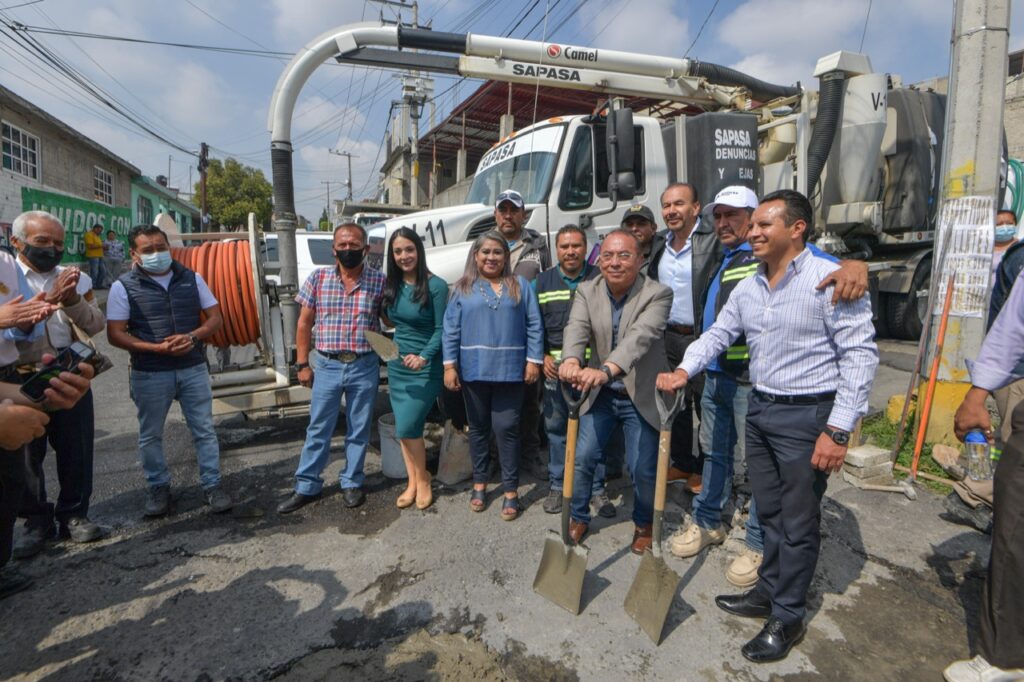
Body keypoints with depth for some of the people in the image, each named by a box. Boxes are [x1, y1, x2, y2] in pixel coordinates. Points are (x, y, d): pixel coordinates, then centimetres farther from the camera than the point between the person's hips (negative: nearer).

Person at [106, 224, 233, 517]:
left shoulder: (192, 278, 4)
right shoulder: (124, 287, -3)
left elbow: (215, 318, 5)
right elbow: (115, 334, -6)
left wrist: (192, 337, -14)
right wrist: (157, 348, -20)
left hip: (194, 369, 1)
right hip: (149, 374, -1)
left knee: (204, 430, 5)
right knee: (150, 435, 12)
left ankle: (212, 485, 17)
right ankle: (158, 488, 30)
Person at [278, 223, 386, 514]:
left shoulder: (379, 281, -3)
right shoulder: (318, 278, 0)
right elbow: (305, 323, 5)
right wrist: (303, 364, 2)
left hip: (364, 367, 0)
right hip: (327, 365, 1)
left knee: (359, 430, 12)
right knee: (318, 428, 10)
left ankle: (352, 483, 29)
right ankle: (307, 487, 24)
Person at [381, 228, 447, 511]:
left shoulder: (435, 285, -12)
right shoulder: (392, 286, 6)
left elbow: (440, 328, -14)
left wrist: (424, 357, -25)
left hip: (425, 366, -6)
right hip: (397, 363, 6)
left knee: (407, 427, -9)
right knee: (403, 429, 9)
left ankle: (423, 480, 14)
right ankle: (412, 482, 24)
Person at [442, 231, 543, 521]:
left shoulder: (521, 286, 5)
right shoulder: (463, 288, 6)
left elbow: (534, 326, 2)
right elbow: (451, 330, 2)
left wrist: (534, 360, -4)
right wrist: (449, 365, -4)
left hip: (510, 371, -1)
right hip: (473, 371, 2)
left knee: (506, 428, 1)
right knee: (478, 428, 13)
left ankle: (511, 491, 13)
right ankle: (479, 483, 29)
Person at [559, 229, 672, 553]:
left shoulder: (658, 294, -15)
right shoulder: (587, 291, -3)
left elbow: (641, 336, -32)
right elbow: (576, 328, -20)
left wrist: (606, 370, -49)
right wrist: (571, 360, -43)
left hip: (641, 396, -3)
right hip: (599, 393, 3)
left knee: (642, 468, 5)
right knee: (582, 458, 7)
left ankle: (644, 524, 33)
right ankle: (579, 517, 32)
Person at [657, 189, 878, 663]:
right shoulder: (747, 288, 8)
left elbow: (860, 354, -15)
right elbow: (717, 334, 11)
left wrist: (838, 430, -18)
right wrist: (684, 370, -8)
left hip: (806, 414, -6)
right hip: (759, 409, 7)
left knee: (798, 522, 7)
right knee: (769, 512, 19)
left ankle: (787, 617, 24)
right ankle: (769, 591, 37)